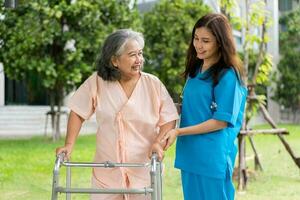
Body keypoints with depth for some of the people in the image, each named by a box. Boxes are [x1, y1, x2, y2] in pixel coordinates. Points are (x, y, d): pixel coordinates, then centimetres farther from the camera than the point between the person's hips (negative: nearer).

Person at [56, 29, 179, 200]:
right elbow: (78, 113, 2)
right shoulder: (97, 82, -5)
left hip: (143, 171, 0)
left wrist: (158, 142, -18)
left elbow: (169, 119, -2)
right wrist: (69, 145, -6)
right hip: (107, 171, 0)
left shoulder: (153, 84, -5)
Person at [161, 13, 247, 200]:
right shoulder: (195, 70, 11)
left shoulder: (227, 76, -13)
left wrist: (179, 132, -17)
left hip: (213, 158, -7)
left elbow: (221, 121, -14)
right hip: (189, 155, 7)